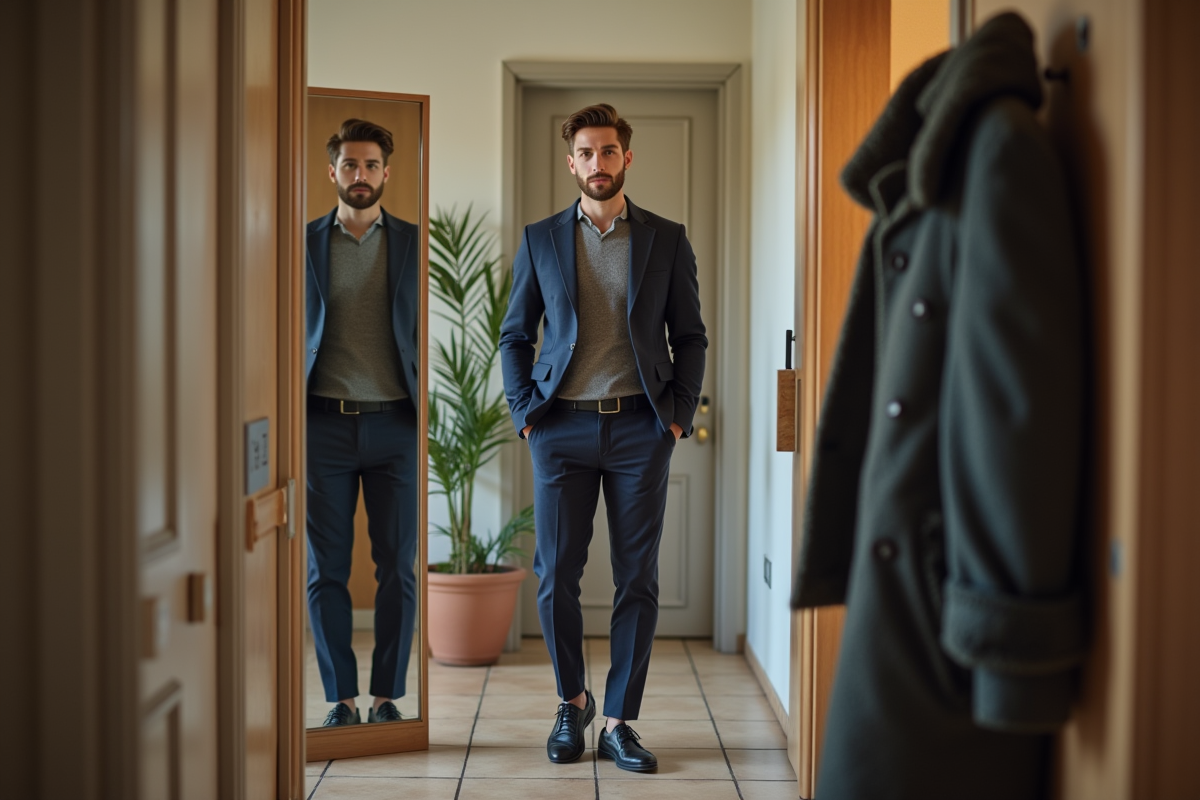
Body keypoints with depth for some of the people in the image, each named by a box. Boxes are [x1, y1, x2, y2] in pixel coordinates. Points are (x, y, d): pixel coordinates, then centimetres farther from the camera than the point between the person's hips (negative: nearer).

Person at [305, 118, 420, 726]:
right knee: (326, 570, 3)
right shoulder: (303, 243, 7)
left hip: (394, 425, 0)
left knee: (397, 567, 3)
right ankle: (340, 697, 14)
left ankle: (387, 694, 15)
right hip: (325, 424, 0)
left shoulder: (415, 243, 6)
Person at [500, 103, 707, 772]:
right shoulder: (540, 240, 8)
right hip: (563, 428, 0)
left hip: (640, 427, 0)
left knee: (638, 582, 1)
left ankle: (619, 721, 12)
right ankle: (573, 702, 24)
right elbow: (515, 336, 11)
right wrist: (525, 411, 1)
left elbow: (690, 335, 9)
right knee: (556, 578, 2)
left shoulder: (667, 239, 7)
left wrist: (680, 412, 0)